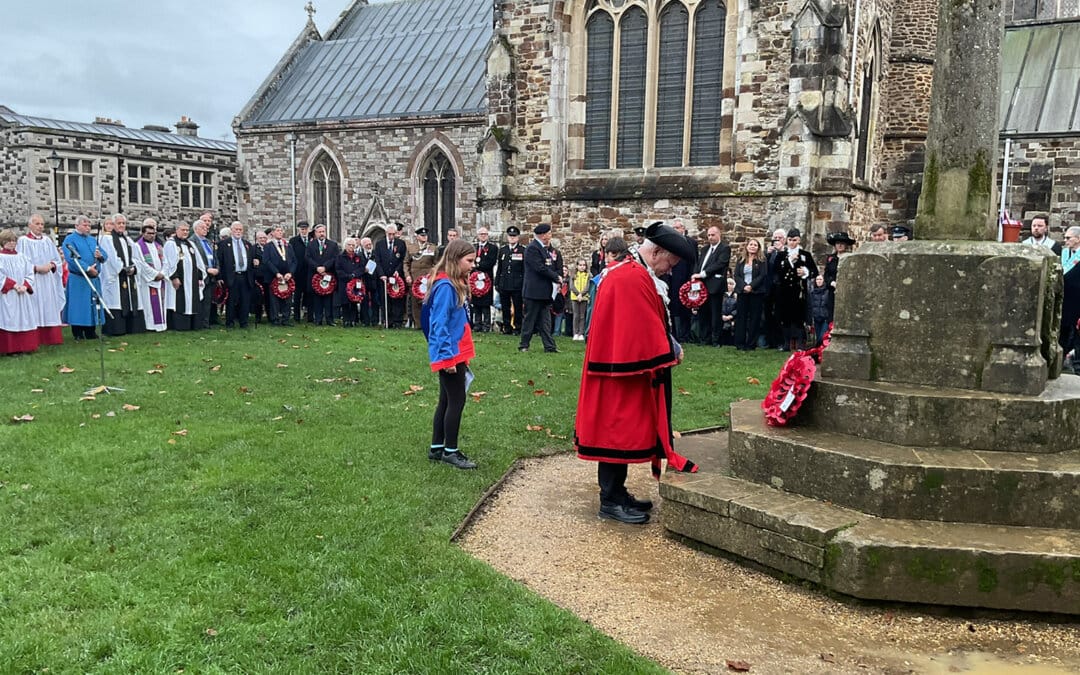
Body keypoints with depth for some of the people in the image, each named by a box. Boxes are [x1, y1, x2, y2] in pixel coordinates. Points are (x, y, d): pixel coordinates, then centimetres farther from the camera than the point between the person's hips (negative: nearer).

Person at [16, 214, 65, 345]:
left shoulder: (48, 240, 13)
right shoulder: (23, 241, -2)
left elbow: (58, 260, 12)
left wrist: (51, 265, -8)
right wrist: (36, 268, -17)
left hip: (49, 282, 5)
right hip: (32, 282, -5)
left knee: (50, 310, 5)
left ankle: (51, 338, 9)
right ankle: (36, 339, -2)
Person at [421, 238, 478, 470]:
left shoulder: (456, 284, 12)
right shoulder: (445, 286, -18)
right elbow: (439, 324, -21)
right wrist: (447, 355, -21)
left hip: (456, 352, 10)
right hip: (449, 354, -10)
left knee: (447, 401, 15)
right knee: (456, 401, -2)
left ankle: (436, 448, 24)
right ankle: (451, 451, 9)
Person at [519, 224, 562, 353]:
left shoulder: (544, 249, 16)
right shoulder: (532, 248, -14)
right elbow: (540, 268, -20)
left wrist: (556, 278, 0)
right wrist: (556, 278, -12)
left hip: (545, 292, 9)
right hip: (534, 291, -9)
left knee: (545, 321, 8)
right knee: (530, 319, 0)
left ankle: (549, 346, 9)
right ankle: (523, 345, 9)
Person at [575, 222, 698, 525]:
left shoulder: (630, 273, 15)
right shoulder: (633, 279, -20)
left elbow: (650, 324, 19)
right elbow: (647, 330, -21)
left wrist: (669, 347, 7)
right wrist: (670, 350, -6)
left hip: (620, 366, 11)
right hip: (625, 369, -11)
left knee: (621, 429, 15)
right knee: (618, 430, -2)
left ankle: (616, 494, 25)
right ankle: (611, 501, 8)